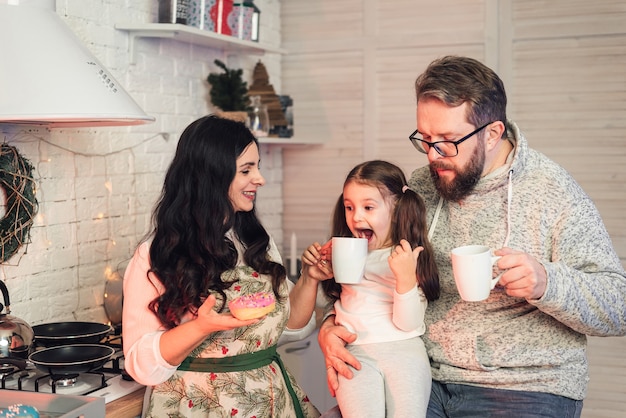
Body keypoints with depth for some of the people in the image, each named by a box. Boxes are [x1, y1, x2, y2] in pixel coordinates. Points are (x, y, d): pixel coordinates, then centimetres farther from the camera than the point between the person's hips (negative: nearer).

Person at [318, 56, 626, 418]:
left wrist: (546, 282, -29)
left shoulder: (554, 193, -10)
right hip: (424, 379, 4)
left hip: (526, 388, -3)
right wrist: (331, 326, -6)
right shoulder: (421, 187, 6)